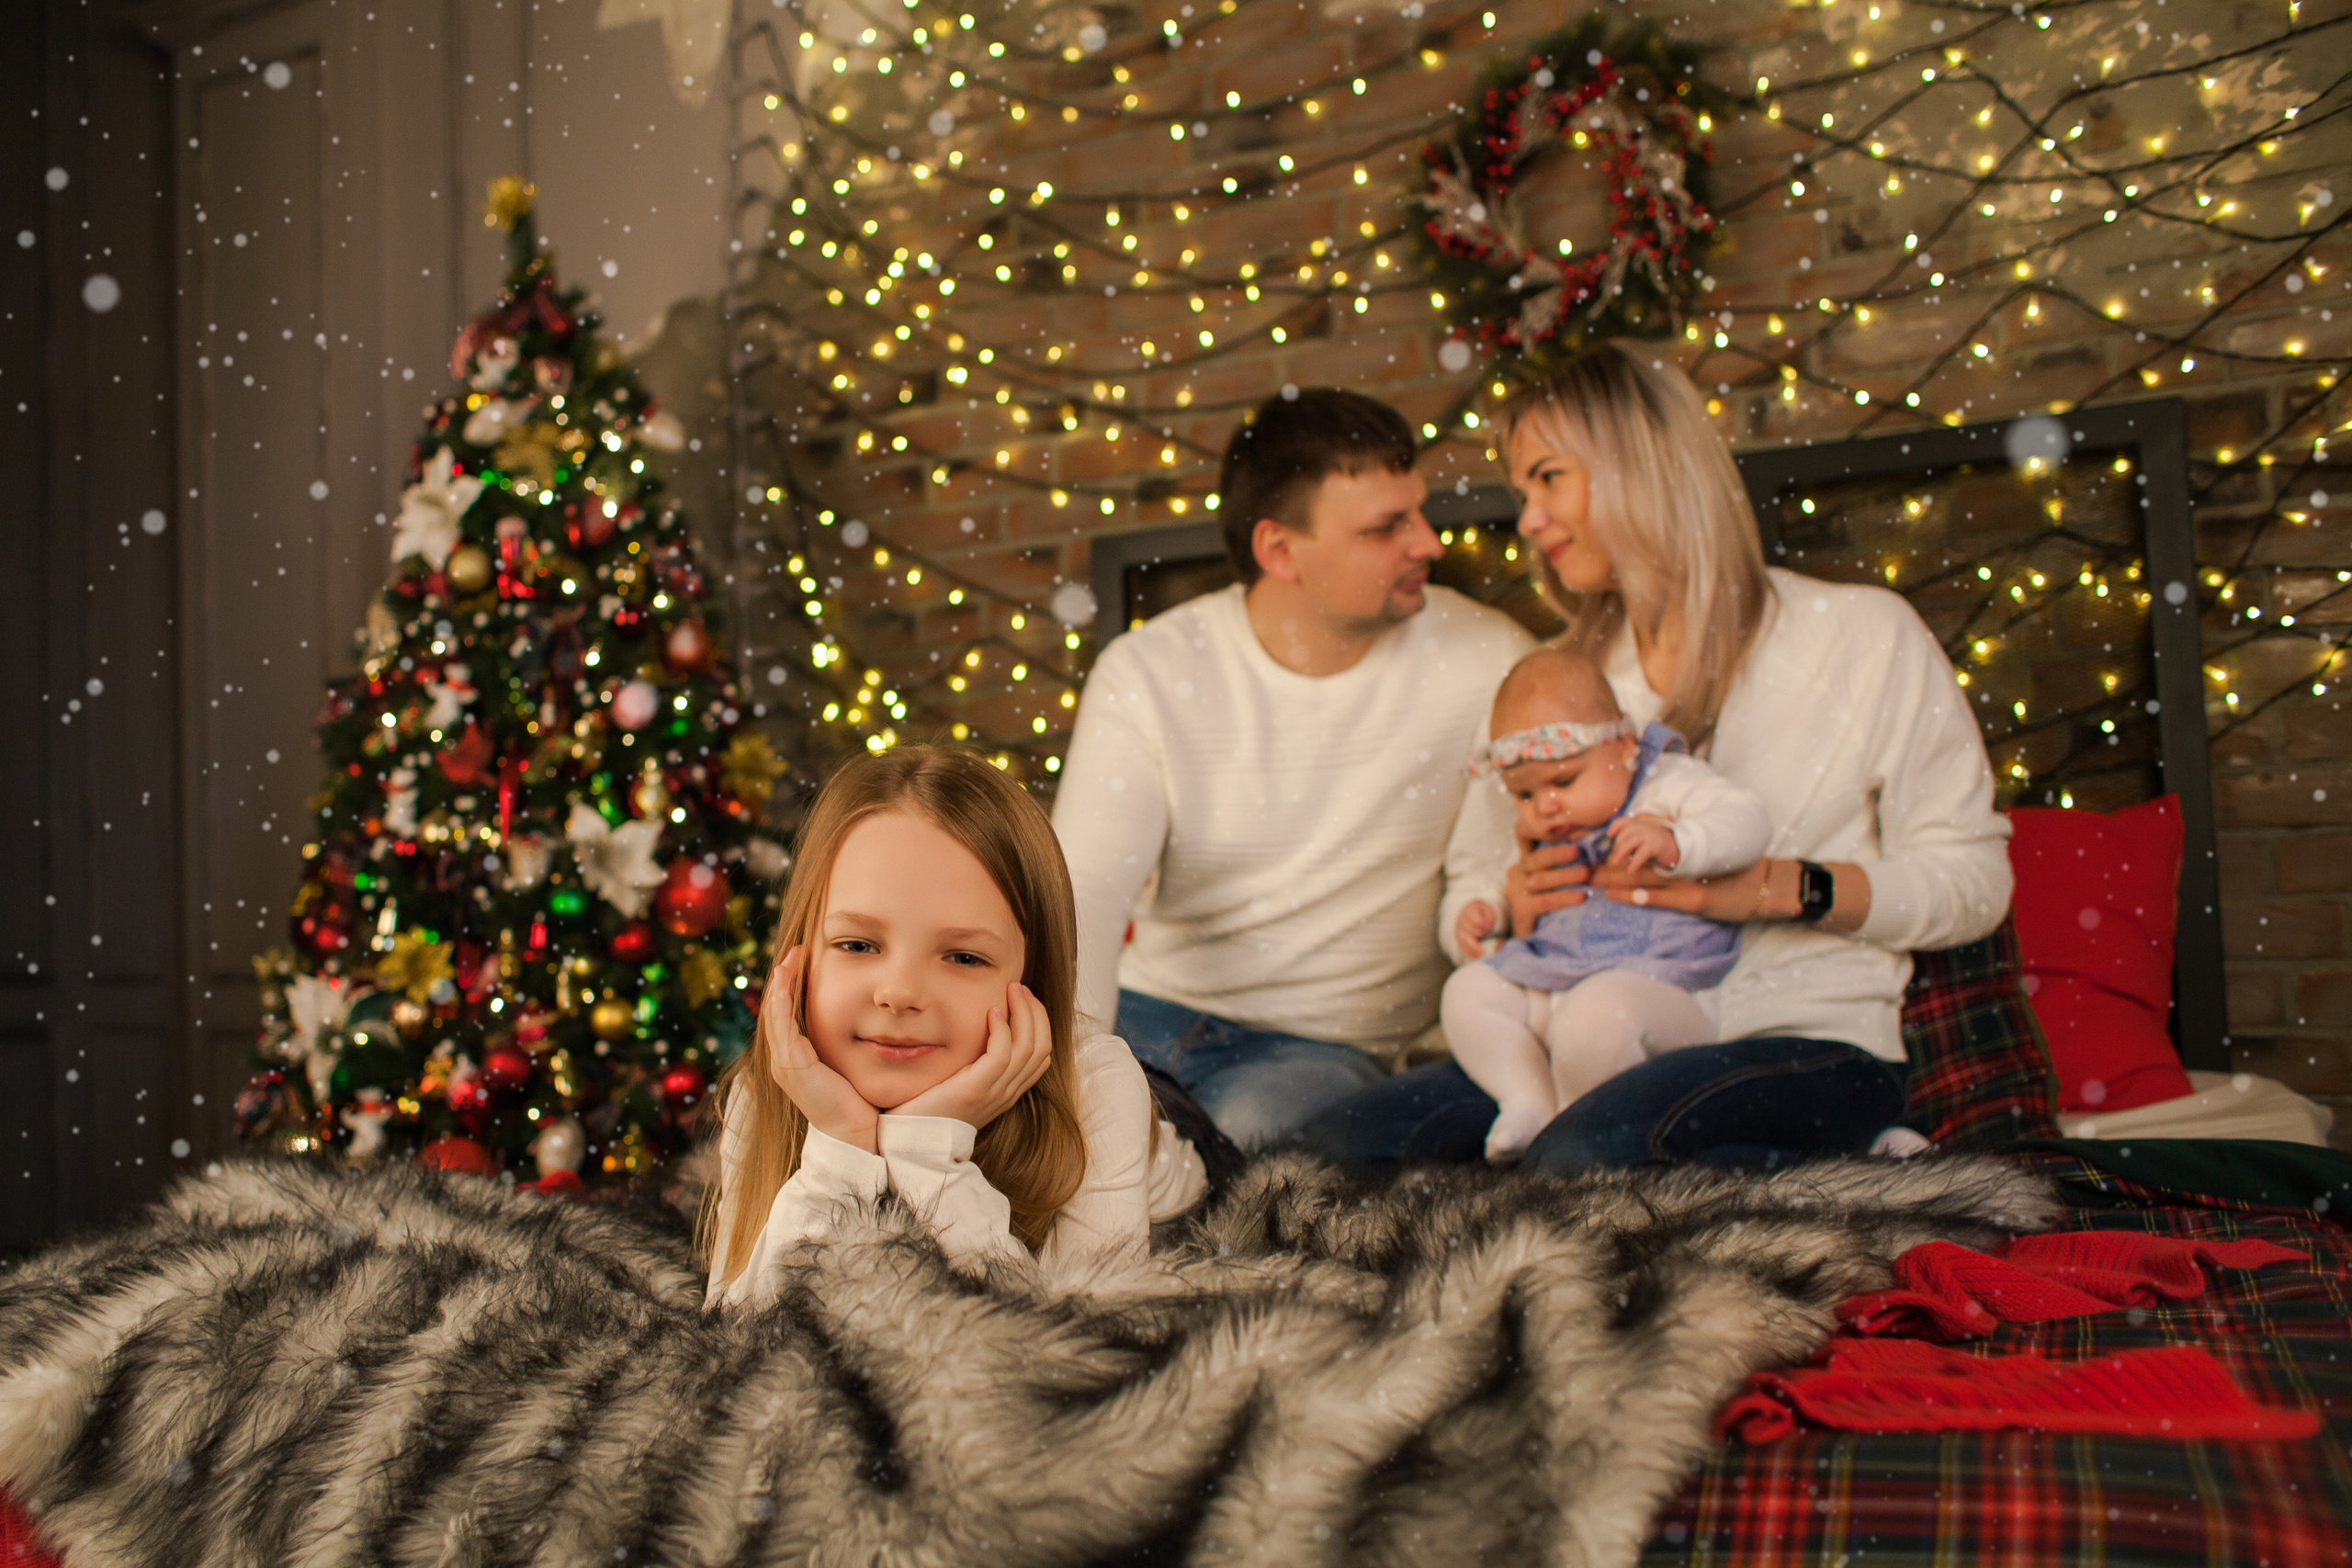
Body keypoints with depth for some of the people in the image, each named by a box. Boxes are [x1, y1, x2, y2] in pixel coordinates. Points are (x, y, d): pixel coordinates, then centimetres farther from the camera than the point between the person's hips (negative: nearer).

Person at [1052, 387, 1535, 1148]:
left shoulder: (1485, 664, -7)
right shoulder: (1146, 674, -7)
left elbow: (1484, 886, -5)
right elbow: (1084, 892, -15)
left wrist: (1501, 910, -31)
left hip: (1332, 1046, -1)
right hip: (1149, 1010, 1)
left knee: (1246, 1125, -34)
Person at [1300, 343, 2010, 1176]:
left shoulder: (1862, 635, 1)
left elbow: (1974, 878, -2)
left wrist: (1774, 886, -16)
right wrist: (1519, 910, -1)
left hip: (1811, 1040, -6)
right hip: (1614, 1044, 6)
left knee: (1587, 1154, -37)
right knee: (1339, 1142, -16)